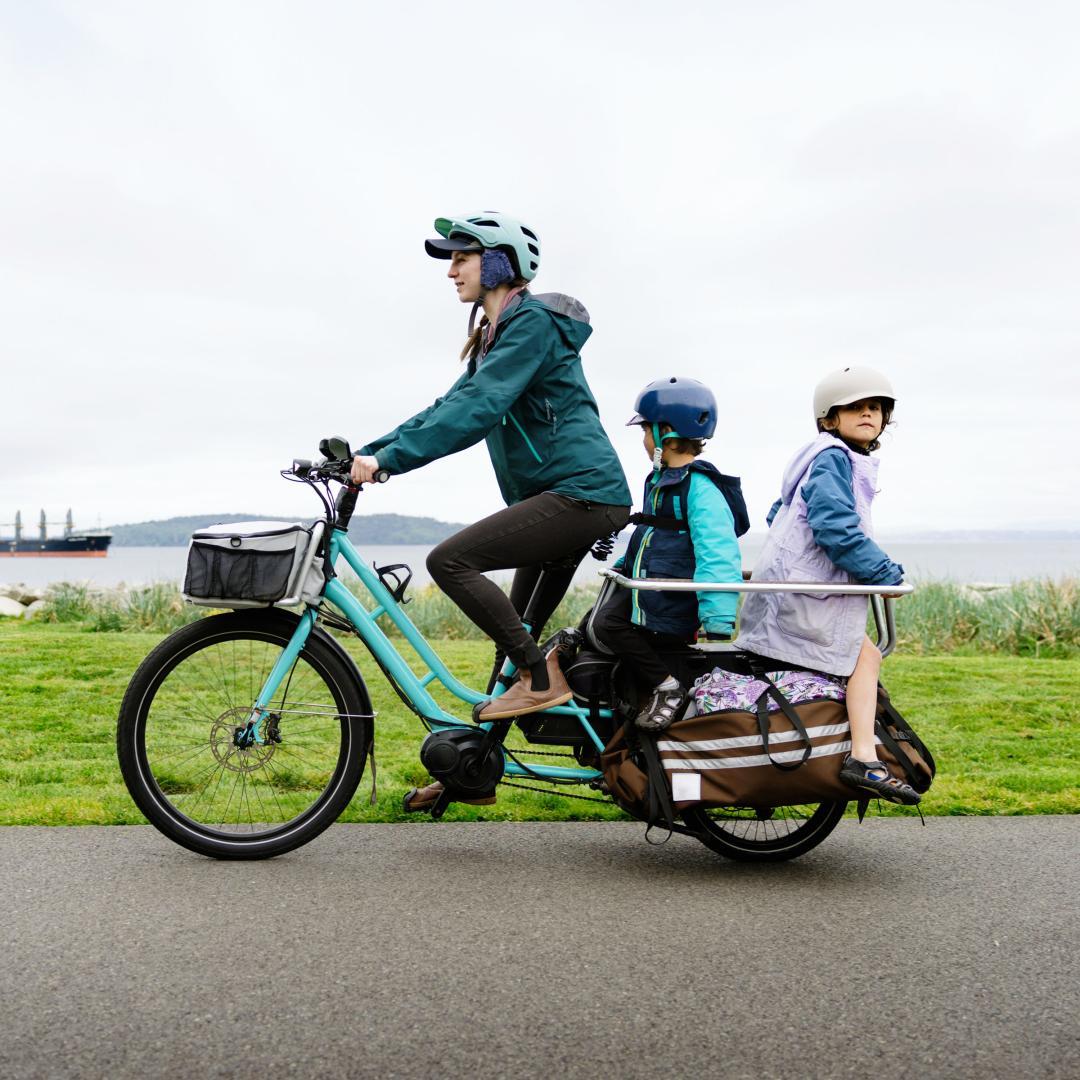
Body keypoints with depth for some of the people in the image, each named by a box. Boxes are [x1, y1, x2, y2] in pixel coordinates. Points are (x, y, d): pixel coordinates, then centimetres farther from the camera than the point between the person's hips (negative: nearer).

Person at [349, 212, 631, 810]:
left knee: (449, 559, -19)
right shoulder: (496, 334, 20)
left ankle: (543, 677, -10)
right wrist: (366, 452, 8)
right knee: (516, 634, 11)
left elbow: (475, 410, -22)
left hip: (580, 491, -10)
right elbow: (451, 407, 18)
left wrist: (387, 459, -26)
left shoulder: (533, 323, -11)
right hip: (559, 497, 10)